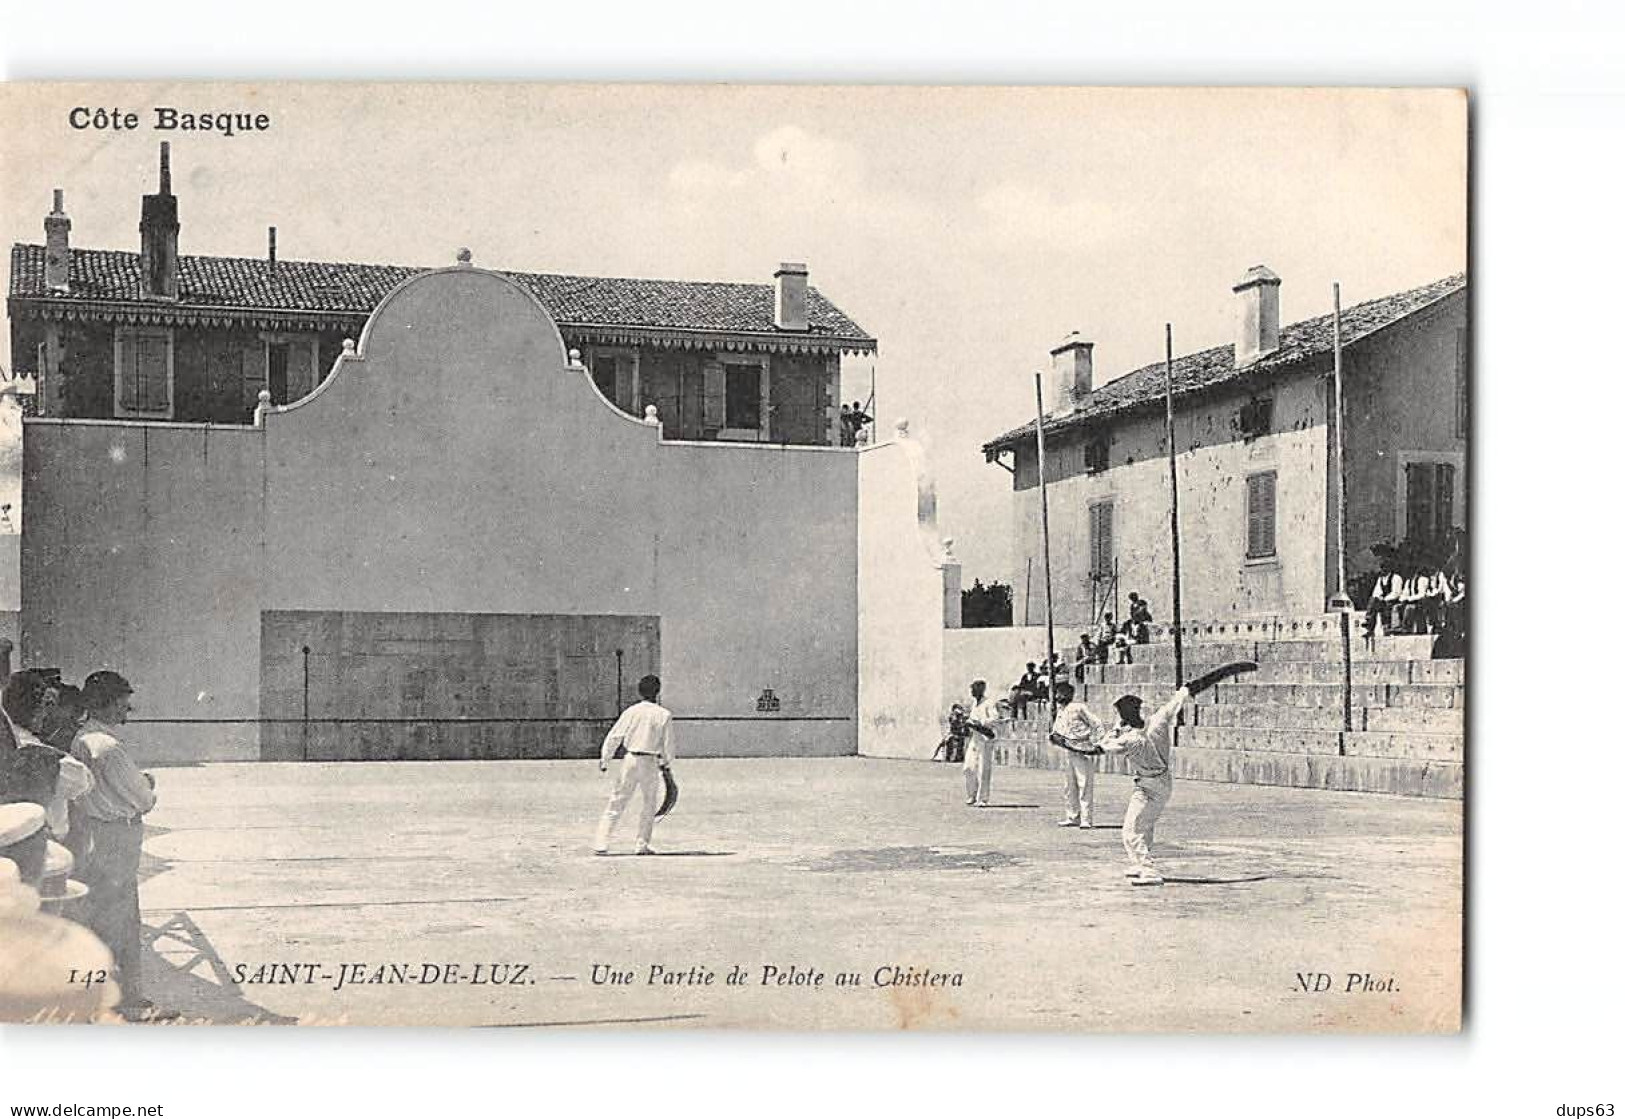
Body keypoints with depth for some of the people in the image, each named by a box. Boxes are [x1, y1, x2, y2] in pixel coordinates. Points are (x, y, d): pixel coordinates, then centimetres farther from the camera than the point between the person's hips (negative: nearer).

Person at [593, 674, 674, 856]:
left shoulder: (631, 712, 0)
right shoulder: (664, 714, -2)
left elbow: (614, 737, 0)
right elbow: (667, 744, 1)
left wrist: (604, 760, 6)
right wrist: (666, 764, 13)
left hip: (631, 760, 1)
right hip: (651, 763, -1)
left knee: (616, 803, 4)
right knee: (650, 805, 15)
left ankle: (601, 844, -3)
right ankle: (643, 845, 12)